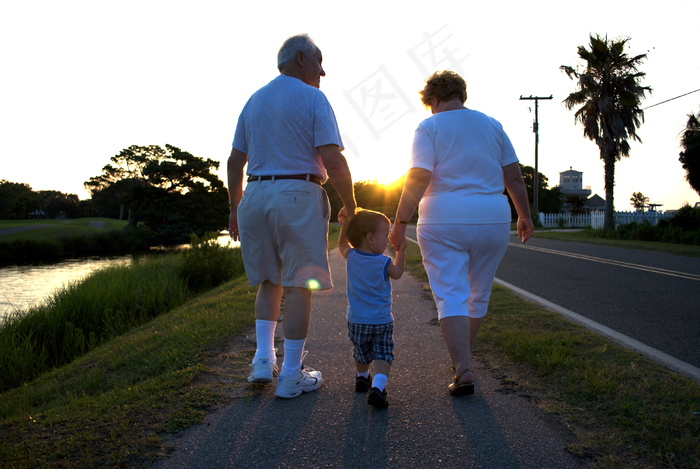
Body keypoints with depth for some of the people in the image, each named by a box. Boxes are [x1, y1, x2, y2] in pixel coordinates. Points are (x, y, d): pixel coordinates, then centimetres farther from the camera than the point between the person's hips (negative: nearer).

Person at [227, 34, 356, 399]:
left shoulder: (254, 101, 15)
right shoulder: (313, 98, -4)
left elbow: (235, 161, 14)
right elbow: (334, 163, -13)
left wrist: (234, 208, 20)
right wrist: (350, 205, -1)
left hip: (256, 195, 6)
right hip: (299, 195, -6)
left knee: (269, 280, 18)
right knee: (298, 285, 0)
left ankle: (263, 358, 11)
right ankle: (292, 375, 6)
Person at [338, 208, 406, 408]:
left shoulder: (351, 256, -5)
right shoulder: (384, 262, -14)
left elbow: (342, 243, 18)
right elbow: (397, 273, 8)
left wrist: (345, 224, 19)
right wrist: (401, 251, 17)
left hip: (356, 321, 4)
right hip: (382, 321, -4)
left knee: (361, 354, 24)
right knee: (383, 355, 0)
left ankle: (362, 378, 44)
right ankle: (377, 387, -20)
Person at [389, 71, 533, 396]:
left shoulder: (429, 128, -1)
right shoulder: (492, 125, 11)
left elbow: (418, 179, -14)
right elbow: (514, 177, 10)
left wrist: (400, 222, -11)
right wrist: (524, 216, 19)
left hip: (444, 223, -4)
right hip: (493, 222, 4)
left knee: (451, 296, -1)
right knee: (478, 295, 17)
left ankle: (463, 371, -11)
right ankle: (460, 356, 33)